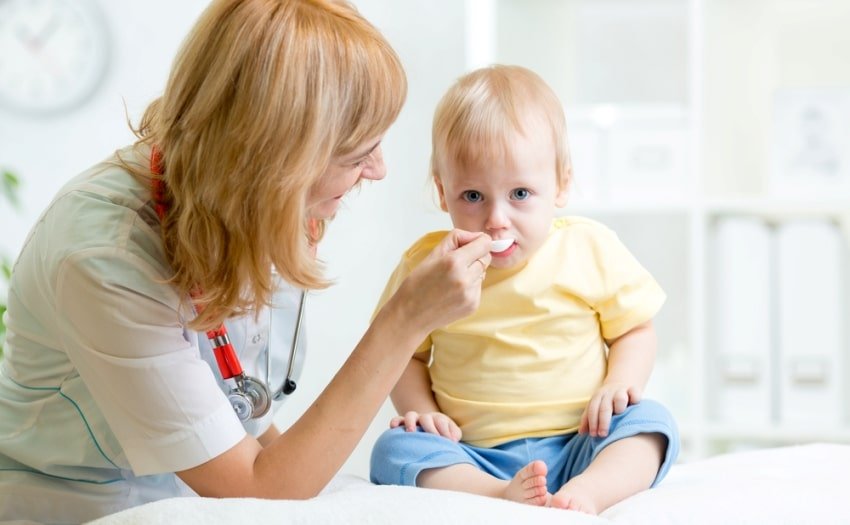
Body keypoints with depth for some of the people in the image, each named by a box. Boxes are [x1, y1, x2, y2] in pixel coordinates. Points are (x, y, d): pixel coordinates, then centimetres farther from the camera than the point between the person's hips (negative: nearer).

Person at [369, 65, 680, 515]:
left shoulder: (591, 250, 0)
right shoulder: (427, 266, 0)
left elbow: (635, 330, 9)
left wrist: (620, 382, -11)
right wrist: (420, 409, -8)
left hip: (581, 446, 0)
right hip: (475, 456, 0)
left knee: (649, 422, -24)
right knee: (395, 449, -24)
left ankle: (585, 492, -47)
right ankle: (500, 495, -44)